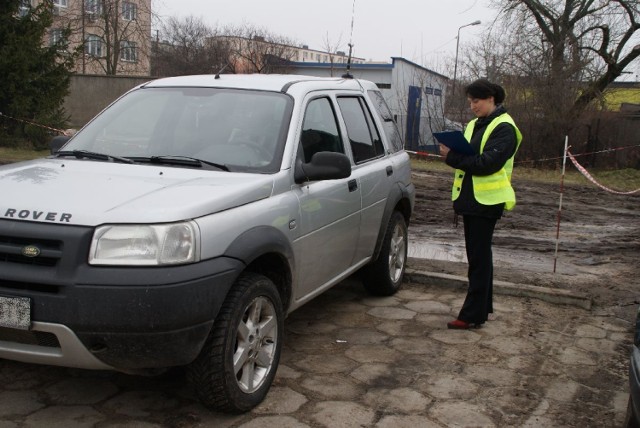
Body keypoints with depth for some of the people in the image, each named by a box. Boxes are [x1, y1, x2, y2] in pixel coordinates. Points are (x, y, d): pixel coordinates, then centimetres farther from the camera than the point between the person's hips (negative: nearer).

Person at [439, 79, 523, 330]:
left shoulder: (504, 127, -11)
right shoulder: (475, 125, 16)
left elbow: (489, 162, -22)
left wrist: (453, 157, -22)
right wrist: (453, 154, 0)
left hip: (487, 200, -9)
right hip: (469, 197, 9)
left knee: (479, 258, -6)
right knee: (477, 255, 15)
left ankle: (473, 315, -1)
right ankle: (483, 308, 27)